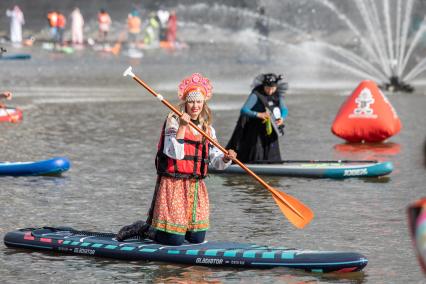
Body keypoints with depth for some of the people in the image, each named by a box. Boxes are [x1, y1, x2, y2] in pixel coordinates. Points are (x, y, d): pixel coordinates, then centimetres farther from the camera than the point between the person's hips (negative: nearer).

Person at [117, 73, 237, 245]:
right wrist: (182, 127, -23)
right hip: (174, 185, -6)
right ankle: (143, 229, 16)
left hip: (196, 186, 6)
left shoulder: (207, 129, 12)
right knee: (174, 240, -11)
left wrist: (226, 158, -14)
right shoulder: (174, 122, -6)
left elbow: (216, 162, 8)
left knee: (197, 239, 9)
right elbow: (175, 154, -19)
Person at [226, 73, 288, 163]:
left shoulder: (277, 95, 2)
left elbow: (284, 109, 10)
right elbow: (243, 110, -21)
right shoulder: (256, 95, -15)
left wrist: (282, 118, -14)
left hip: (270, 132, 5)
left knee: (272, 159, 6)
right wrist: (258, 114, -37)